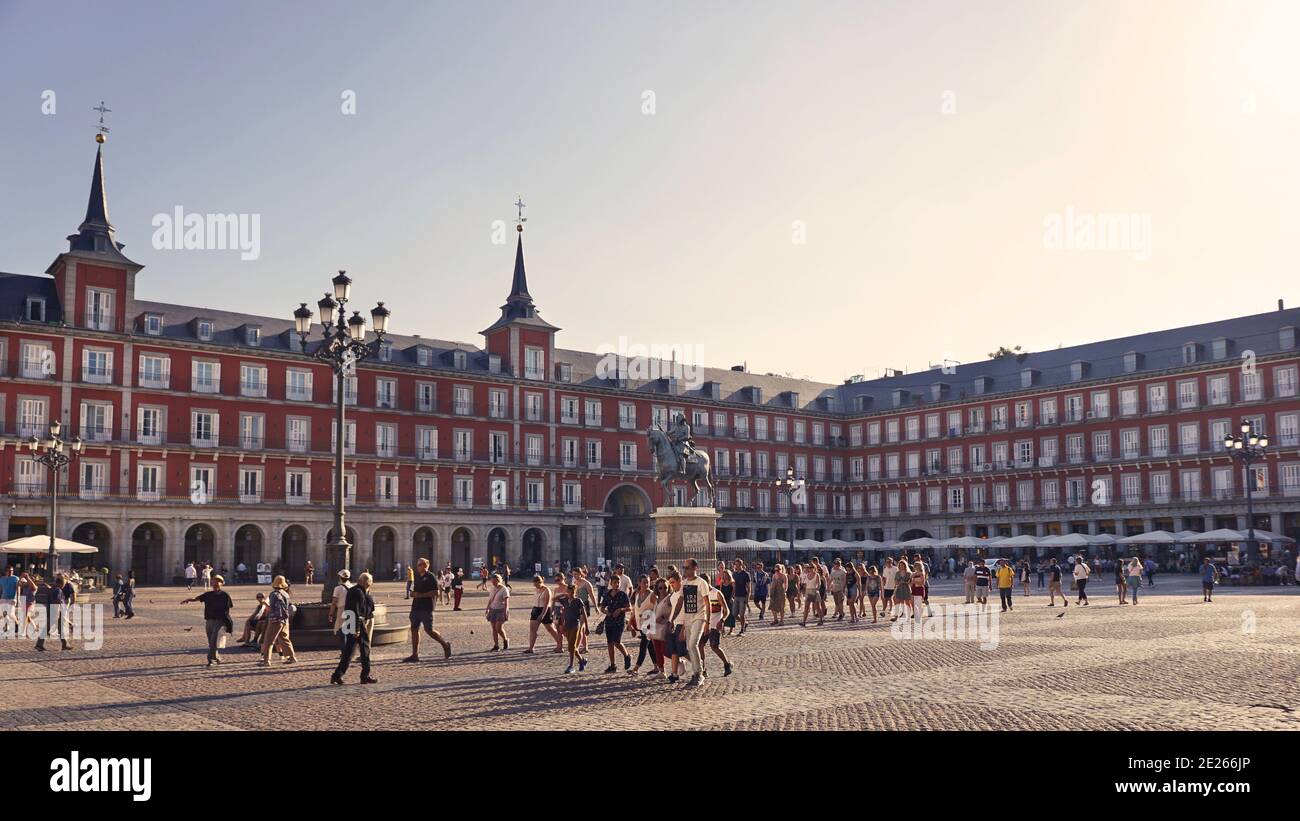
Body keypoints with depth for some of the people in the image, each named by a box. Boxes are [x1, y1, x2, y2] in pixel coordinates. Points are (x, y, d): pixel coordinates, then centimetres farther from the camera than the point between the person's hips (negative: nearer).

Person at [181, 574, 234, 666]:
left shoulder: (225, 595, -1)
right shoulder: (208, 594, 9)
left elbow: (229, 608, 1)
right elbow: (197, 598, 0)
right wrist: (188, 599, -18)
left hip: (220, 621, -5)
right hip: (209, 620, 5)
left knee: (214, 640, -18)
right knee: (211, 642, 10)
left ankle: (211, 659, -17)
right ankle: (217, 658, 25)